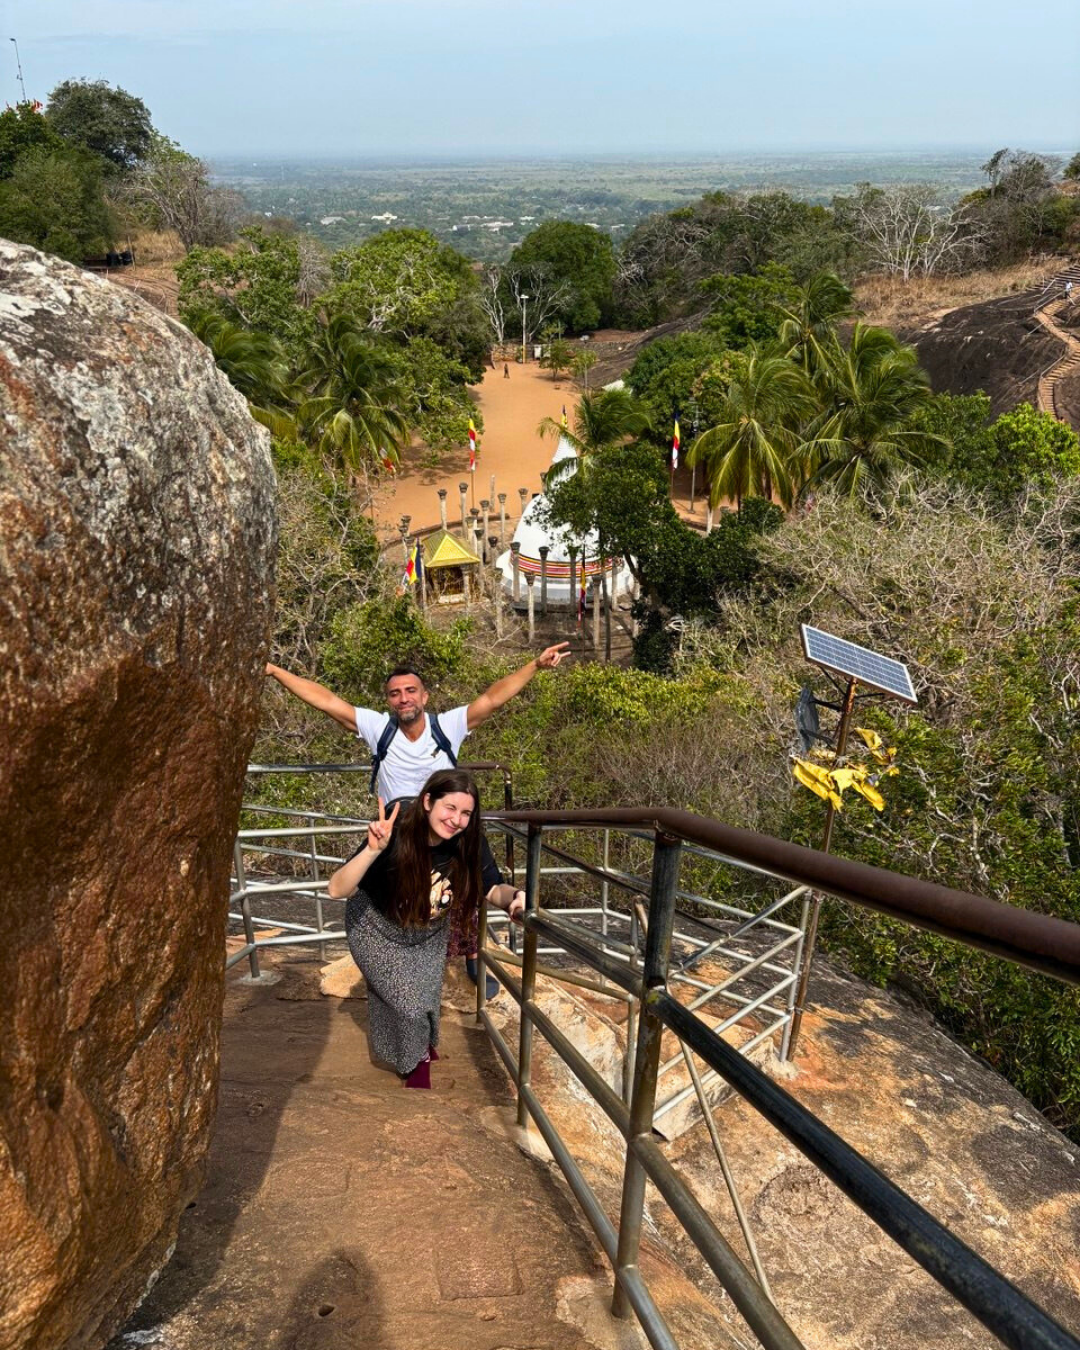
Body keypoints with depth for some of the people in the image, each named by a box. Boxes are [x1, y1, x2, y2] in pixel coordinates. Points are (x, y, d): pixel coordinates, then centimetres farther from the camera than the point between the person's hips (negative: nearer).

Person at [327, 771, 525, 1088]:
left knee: (427, 998, 17)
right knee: (406, 1001, -5)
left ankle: (421, 1043, 52)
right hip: (377, 931, -4)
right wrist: (373, 850, -58)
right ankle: (417, 1060, 29)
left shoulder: (470, 844, -29)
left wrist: (514, 897, -42)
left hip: (428, 936, 4)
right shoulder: (396, 837, -39)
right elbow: (336, 890, -43)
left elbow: (493, 888, -19)